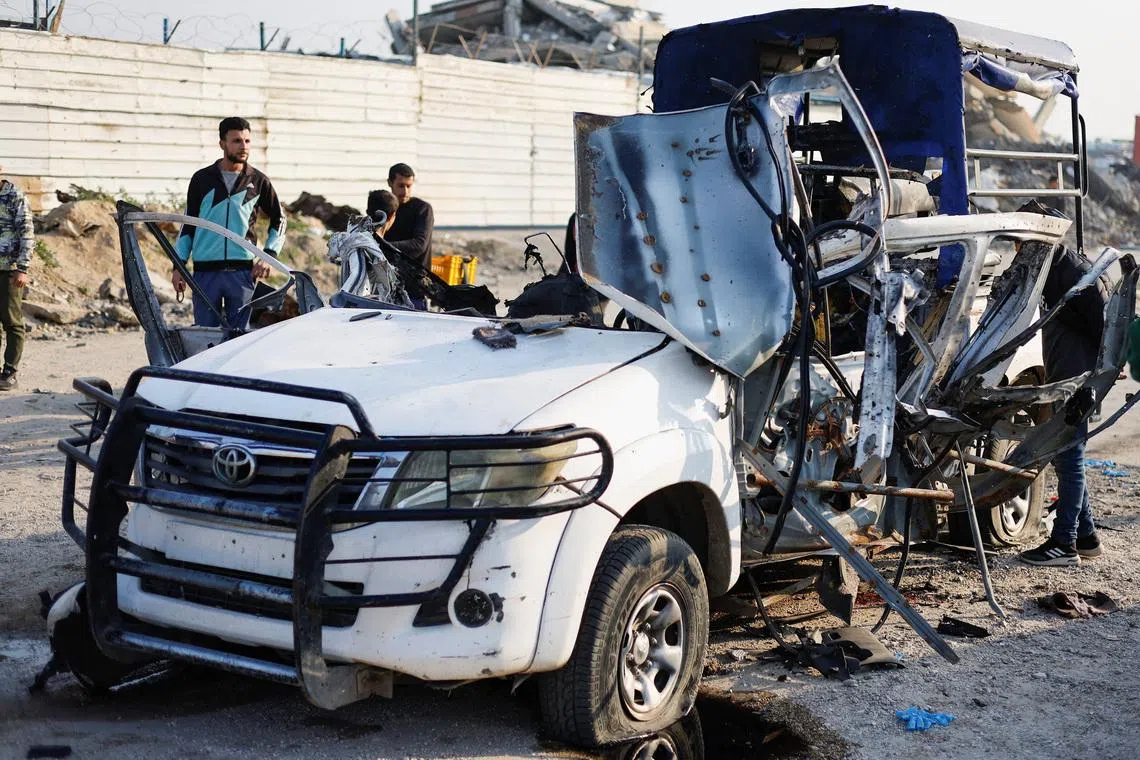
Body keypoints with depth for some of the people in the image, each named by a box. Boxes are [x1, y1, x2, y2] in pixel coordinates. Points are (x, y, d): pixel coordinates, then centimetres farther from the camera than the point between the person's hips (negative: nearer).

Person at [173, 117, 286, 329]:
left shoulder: (258, 181, 6)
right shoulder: (202, 179, 7)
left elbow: (279, 220, 16)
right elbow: (188, 225, 12)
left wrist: (268, 255, 3)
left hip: (242, 271, 0)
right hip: (205, 271, 0)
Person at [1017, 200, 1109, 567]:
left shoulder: (1074, 270, -15)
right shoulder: (1053, 268, 15)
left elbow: (1104, 320, -17)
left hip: (1079, 381, -10)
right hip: (1063, 381, 10)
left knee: (1069, 459, -6)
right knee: (1065, 458, 14)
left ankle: (1064, 544, -1)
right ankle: (1086, 536, 22)